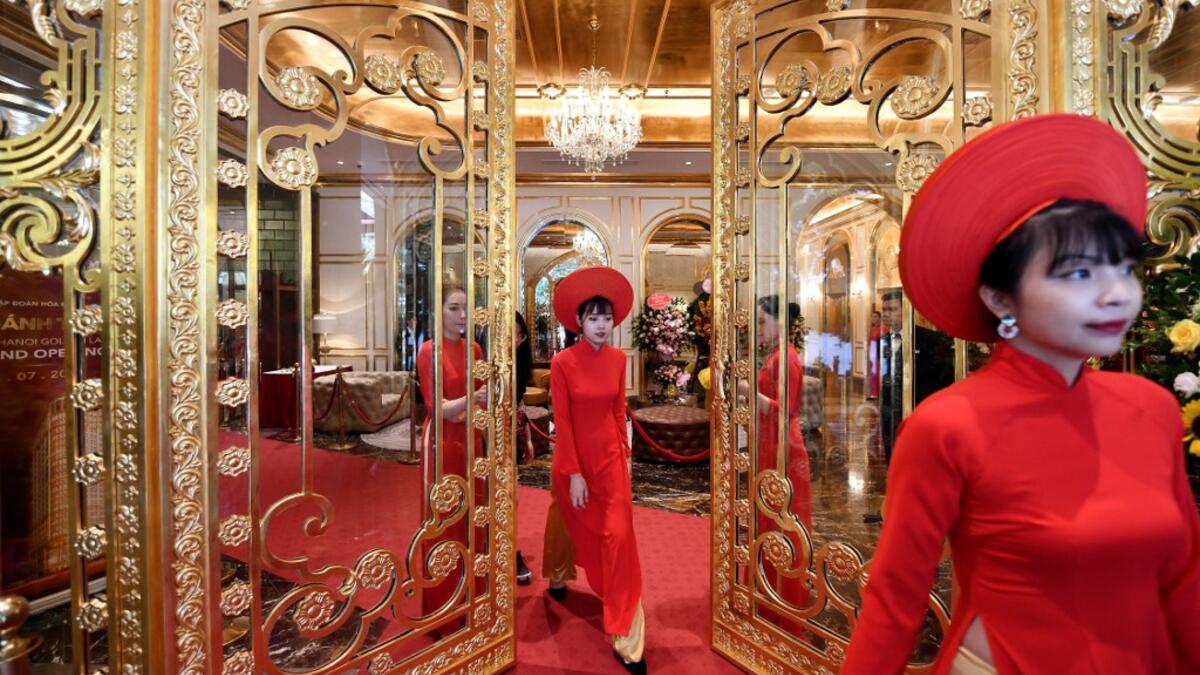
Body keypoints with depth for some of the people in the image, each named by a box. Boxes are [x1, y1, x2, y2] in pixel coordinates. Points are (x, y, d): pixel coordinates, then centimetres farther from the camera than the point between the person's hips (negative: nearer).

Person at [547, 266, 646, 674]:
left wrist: (624, 451, 9)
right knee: (578, 529, 18)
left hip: (610, 455, 3)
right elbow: (562, 422, -16)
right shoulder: (562, 362, -18)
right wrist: (573, 474, -16)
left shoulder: (618, 359, -4)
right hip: (574, 456, -3)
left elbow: (619, 408, 6)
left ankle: (625, 638, 11)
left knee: (619, 538, 0)